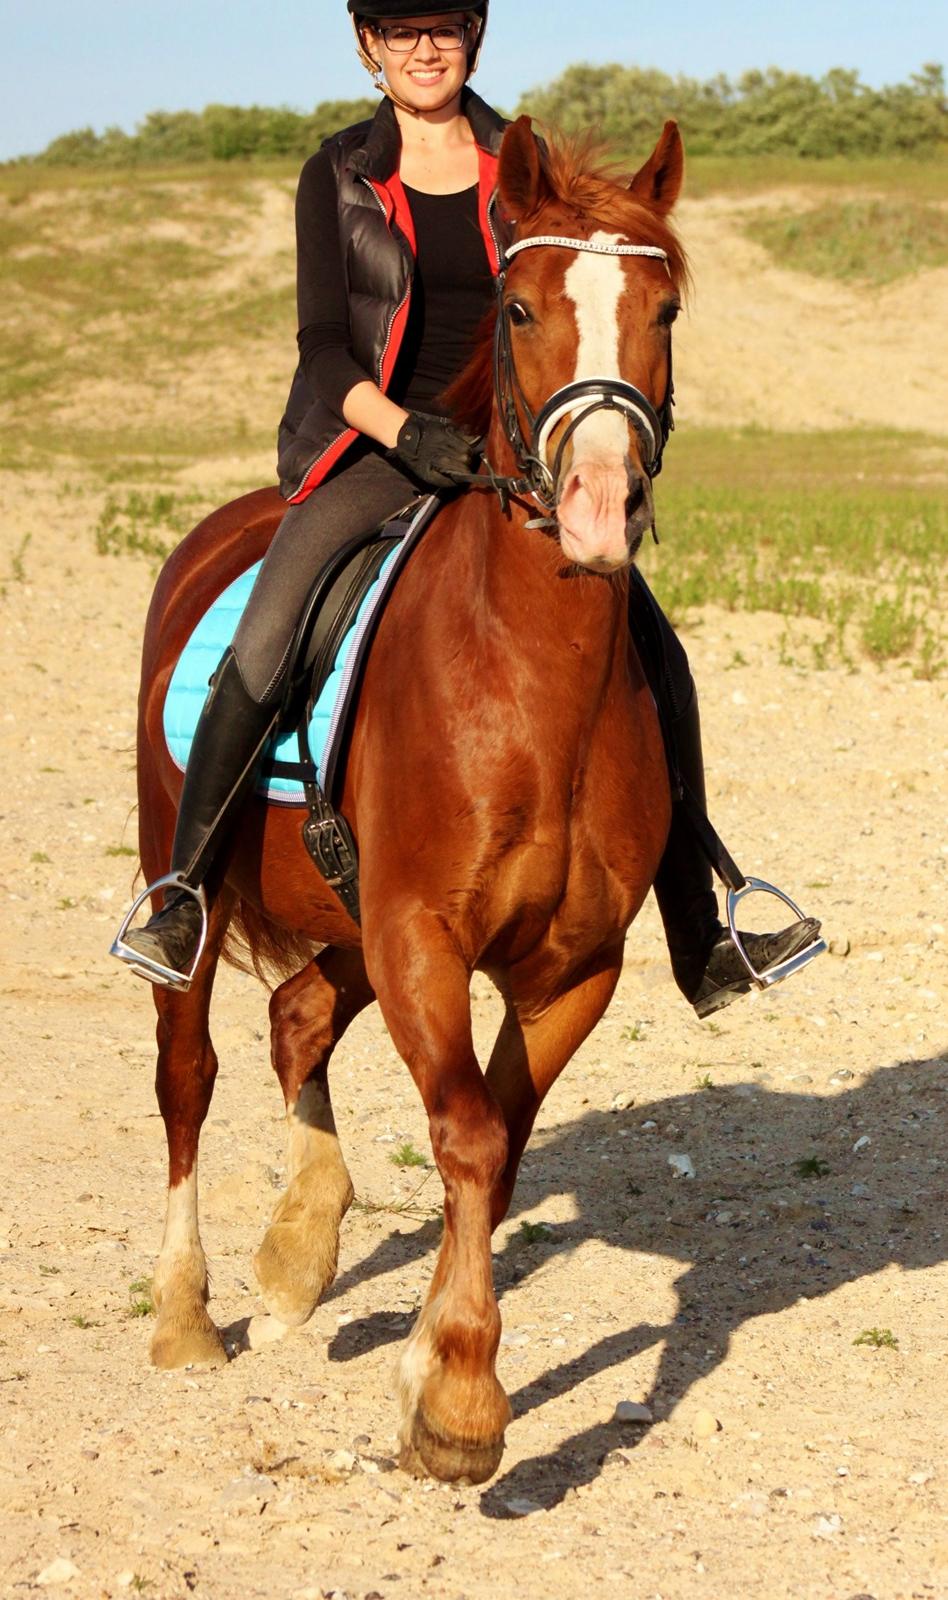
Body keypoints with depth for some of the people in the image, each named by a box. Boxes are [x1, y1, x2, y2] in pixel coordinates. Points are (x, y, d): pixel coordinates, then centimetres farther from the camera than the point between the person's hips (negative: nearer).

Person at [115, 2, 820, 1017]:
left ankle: (700, 948, 1)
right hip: (369, 448, -2)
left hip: (508, 456, 2)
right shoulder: (339, 176, 3)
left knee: (654, 657, -8)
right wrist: (408, 433, -22)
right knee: (264, 651, -26)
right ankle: (181, 902, -13)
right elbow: (325, 347, -4)